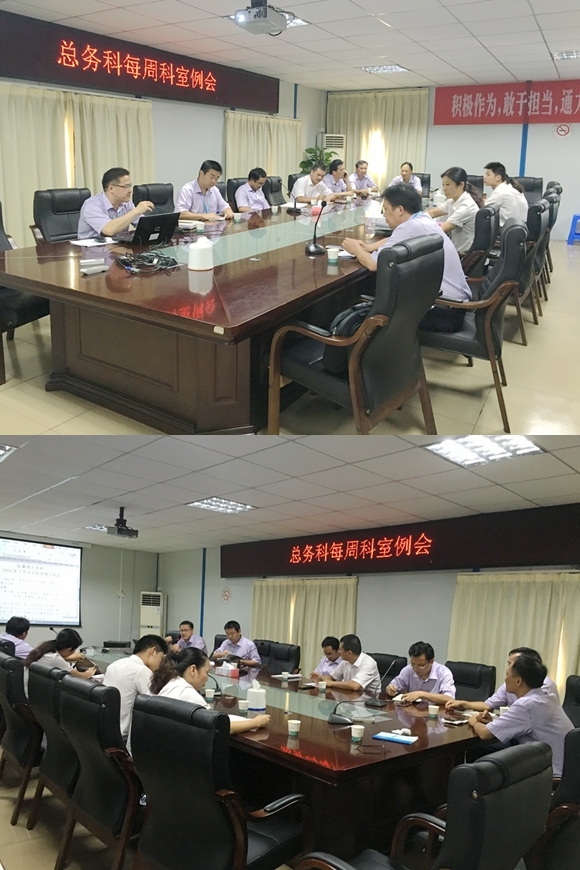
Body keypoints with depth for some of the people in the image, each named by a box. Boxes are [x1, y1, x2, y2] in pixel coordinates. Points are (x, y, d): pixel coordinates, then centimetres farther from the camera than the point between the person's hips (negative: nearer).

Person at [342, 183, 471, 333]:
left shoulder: (410, 227, -18)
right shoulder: (423, 219, 9)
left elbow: (373, 264, -16)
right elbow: (394, 241, 29)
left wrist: (356, 250, 4)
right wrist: (367, 247, 13)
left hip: (445, 311, -9)